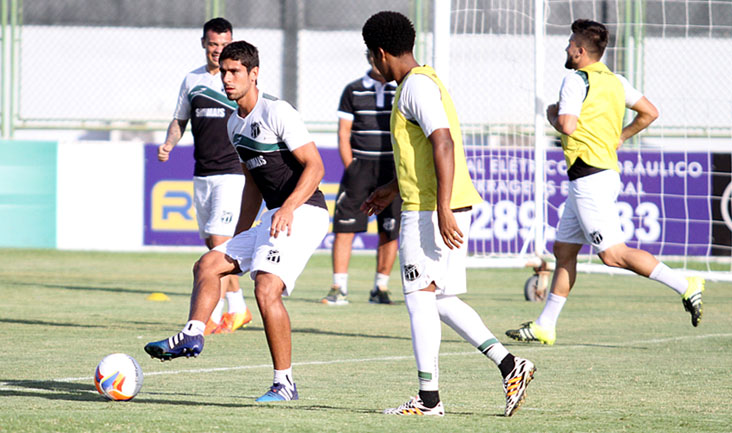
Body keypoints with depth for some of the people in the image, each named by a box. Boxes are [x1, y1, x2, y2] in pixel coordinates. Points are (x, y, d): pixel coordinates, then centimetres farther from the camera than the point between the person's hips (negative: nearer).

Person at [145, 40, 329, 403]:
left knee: (266, 289, -22)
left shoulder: (277, 113, -12)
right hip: (274, 219, 10)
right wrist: (239, 237, 24)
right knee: (208, 264, 7)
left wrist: (288, 207, -28)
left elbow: (314, 166, -16)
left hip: (303, 214, -10)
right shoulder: (235, 124, 16)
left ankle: (284, 383, -16)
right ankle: (192, 335, -8)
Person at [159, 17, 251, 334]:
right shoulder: (192, 80, 11)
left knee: (219, 241, -15)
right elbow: (180, 120, 20)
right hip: (202, 174, 6)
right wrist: (168, 144, 0)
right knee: (213, 245, 10)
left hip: (233, 173, -6)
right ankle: (238, 309, 24)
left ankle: (214, 317, -15)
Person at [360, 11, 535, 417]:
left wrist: (443, 210, -27)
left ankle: (428, 398, -2)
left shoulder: (417, 86, -14)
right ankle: (509, 365, 8)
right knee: (440, 299, 12)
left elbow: (443, 144, -24)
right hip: (435, 206, 10)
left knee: (420, 297, -5)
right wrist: (392, 189, 36)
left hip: (429, 210, -10)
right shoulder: (422, 83, 18)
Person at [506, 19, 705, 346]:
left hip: (589, 178, -10)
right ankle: (545, 327, 14)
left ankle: (685, 286, -14)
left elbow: (568, 126, -23)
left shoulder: (576, 80, -12)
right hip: (607, 170, 10)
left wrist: (553, 114, -2)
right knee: (564, 250, 12)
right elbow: (649, 113, 18)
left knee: (613, 254, -10)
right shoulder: (615, 81, 13)